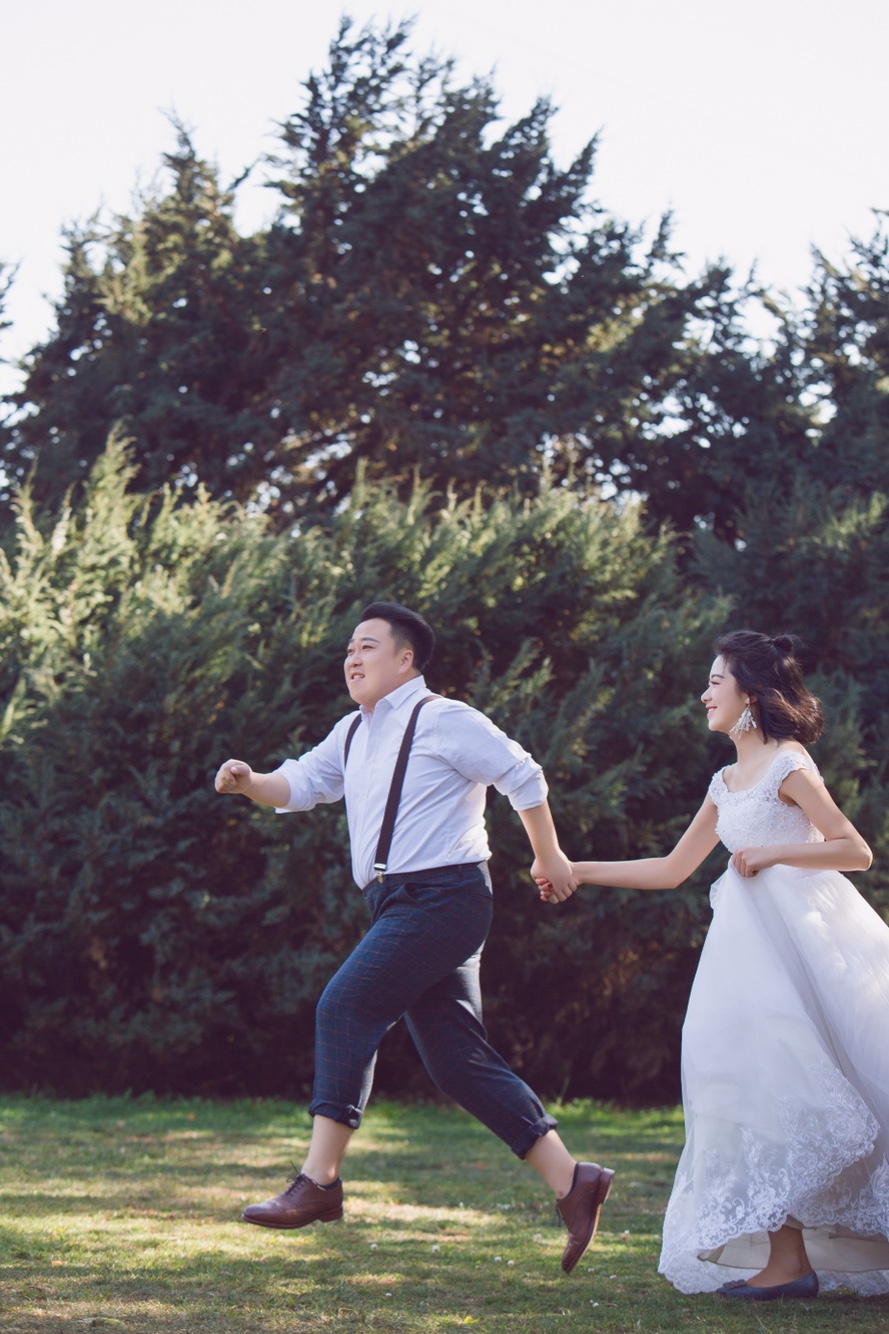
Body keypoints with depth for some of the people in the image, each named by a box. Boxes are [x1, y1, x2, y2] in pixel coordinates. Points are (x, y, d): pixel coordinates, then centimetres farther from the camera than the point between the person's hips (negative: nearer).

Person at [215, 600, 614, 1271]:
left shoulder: (442, 721, -7)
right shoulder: (354, 733, 18)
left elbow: (522, 775, -4)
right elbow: (299, 786, 18)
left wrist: (550, 857, 2)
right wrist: (249, 782, -3)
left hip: (443, 897, -9)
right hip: (399, 906, 9)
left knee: (346, 1008, -17)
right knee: (458, 1059, 5)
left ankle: (320, 1180, -15)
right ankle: (570, 1179, 7)